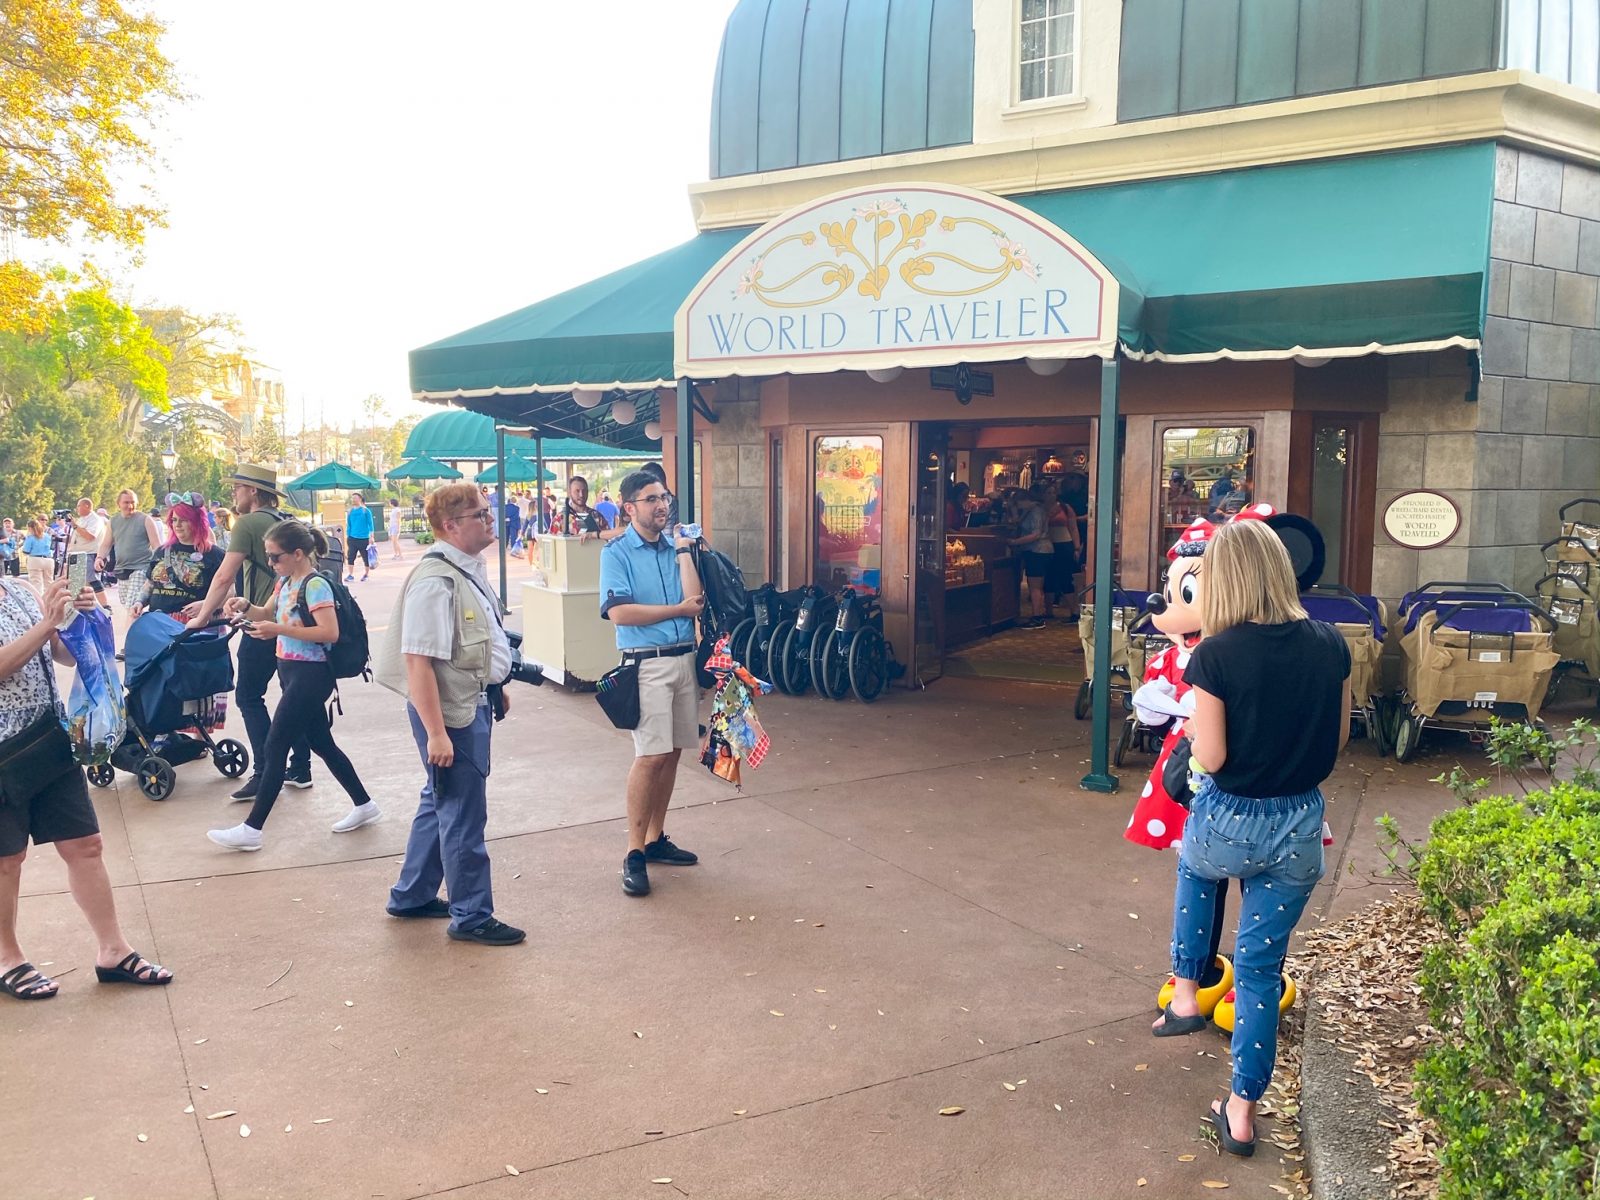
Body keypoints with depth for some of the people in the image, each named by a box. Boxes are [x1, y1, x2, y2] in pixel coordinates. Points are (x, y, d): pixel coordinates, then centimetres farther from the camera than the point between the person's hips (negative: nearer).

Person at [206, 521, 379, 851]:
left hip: (310, 675, -10)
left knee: (275, 746, -6)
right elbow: (267, 614, 25)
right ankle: (363, 805, 26)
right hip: (291, 671, 10)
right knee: (321, 744, 15)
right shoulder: (285, 583, 10)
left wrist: (279, 630, -26)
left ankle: (251, 829, -1)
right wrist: (245, 606, 4)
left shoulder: (316, 585, -17)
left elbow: (330, 632, -25)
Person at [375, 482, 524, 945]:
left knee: (441, 801, 22)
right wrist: (436, 733, -26)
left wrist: (495, 686, 24)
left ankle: (412, 896, 39)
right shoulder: (435, 581, -24)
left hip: (473, 703, 10)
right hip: (449, 712, -10)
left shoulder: (470, 568, 6)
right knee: (464, 815, 3)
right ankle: (471, 916, 19)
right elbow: (418, 660, -26)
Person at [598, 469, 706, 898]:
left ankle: (656, 838, 22)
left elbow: (695, 600, -4)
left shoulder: (675, 546, 10)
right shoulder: (617, 552, -4)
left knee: (672, 752, 10)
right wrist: (678, 609, -9)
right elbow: (619, 612, -16)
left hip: (684, 658, 5)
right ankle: (634, 854, -2)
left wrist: (682, 549, -6)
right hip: (647, 664, -5)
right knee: (651, 755, -11)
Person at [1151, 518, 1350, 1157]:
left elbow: (1209, 758, -17)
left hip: (1228, 822, -3)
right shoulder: (1329, 644, -5)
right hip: (1300, 826, 3)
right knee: (1262, 966, 14)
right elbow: (1338, 739, 5)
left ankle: (1185, 994, 35)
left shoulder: (1217, 655, -19)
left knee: (1193, 870, 36)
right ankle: (1241, 1111, 23)